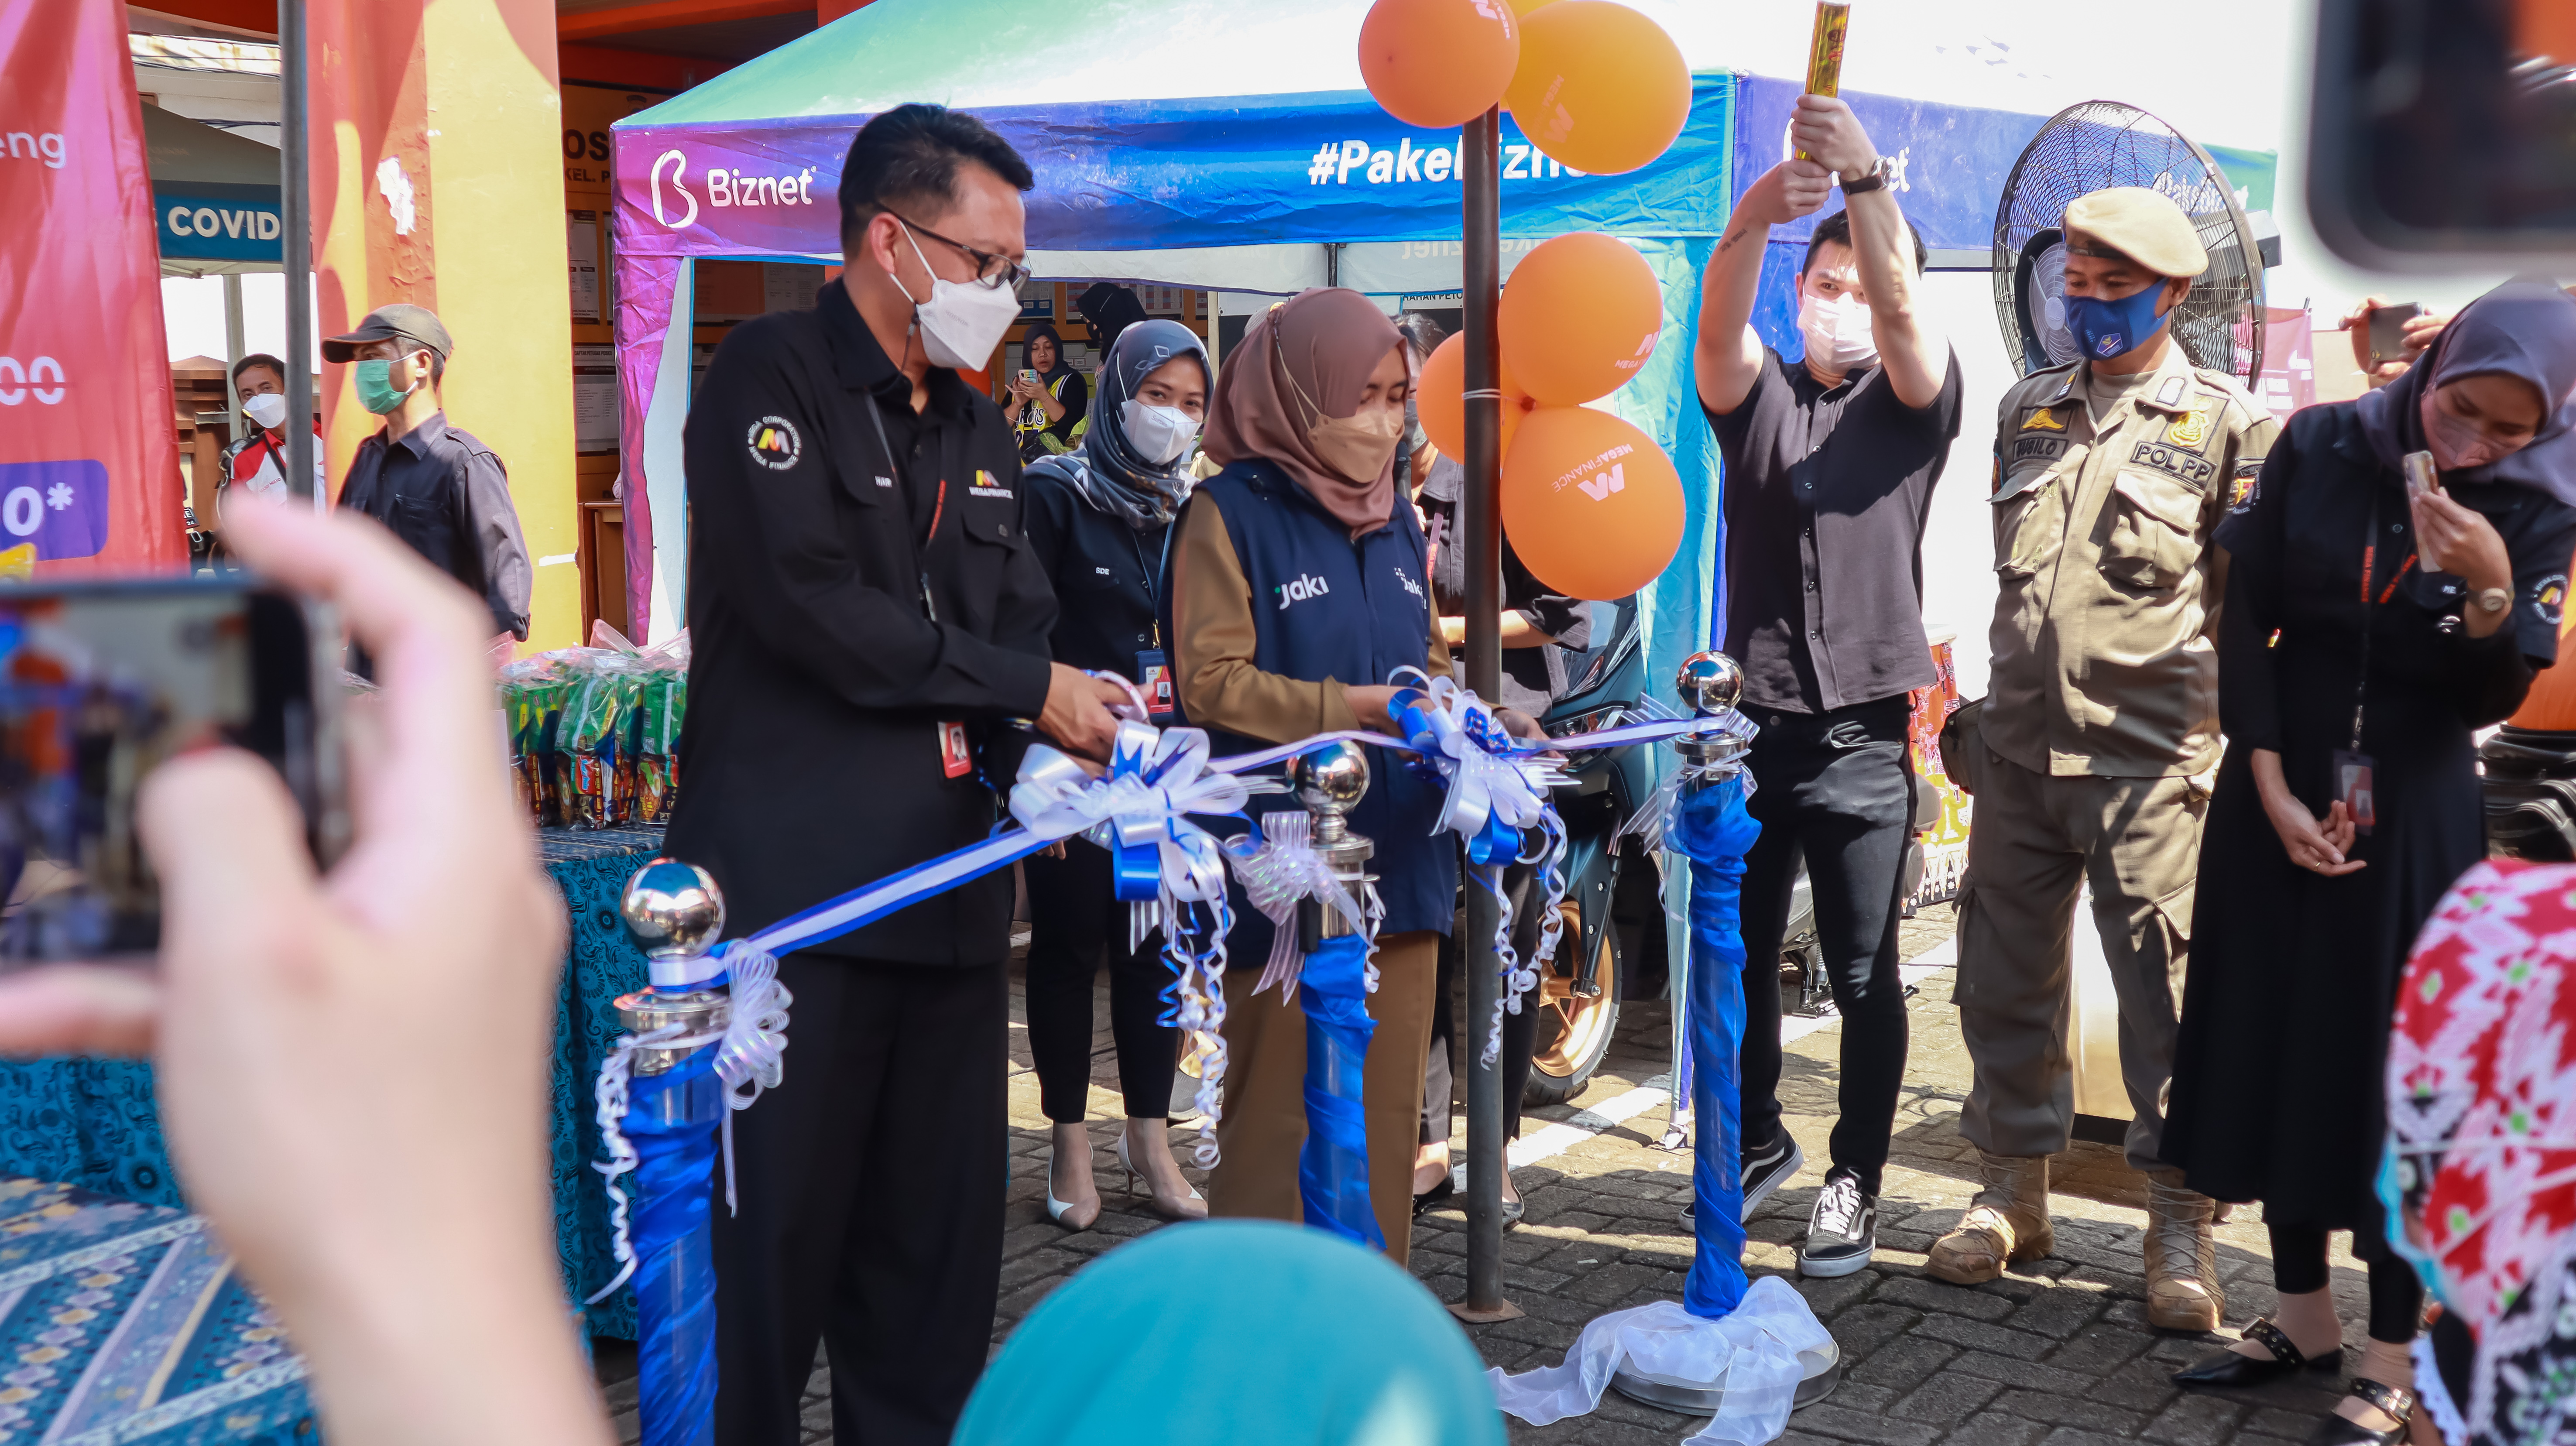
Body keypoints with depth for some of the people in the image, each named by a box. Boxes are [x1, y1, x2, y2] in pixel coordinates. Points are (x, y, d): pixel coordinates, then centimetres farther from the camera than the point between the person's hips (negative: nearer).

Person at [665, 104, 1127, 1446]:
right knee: (777, 1224, -2)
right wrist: (1030, 690, -10)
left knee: (942, 1225, 9)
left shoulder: (978, 430, 20)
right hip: (793, 878, -7)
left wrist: (1077, 746, -4)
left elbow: (1028, 625, 19)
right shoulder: (772, 376, -4)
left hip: (948, 879, 7)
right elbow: (809, 603, -16)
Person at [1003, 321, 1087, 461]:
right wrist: (1018, 404, -7)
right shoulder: (1020, 382, 15)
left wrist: (1044, 397, -19)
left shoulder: (1071, 381, 1)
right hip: (1016, 458, 2)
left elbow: (1074, 427, -13)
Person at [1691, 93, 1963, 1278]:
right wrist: (1753, 218, -35)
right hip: (1753, 725, 3)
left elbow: (1902, 310, -17)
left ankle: (1854, 1185, 18)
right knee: (1738, 960, 14)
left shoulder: (1912, 404, 4)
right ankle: (1758, 1142, 34)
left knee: (1864, 979, 4)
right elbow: (1719, 325, -14)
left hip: (1863, 739, -2)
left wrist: (1866, 178, -34)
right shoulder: (1757, 399, 8)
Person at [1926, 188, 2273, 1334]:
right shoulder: (2028, 409, 14)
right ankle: (2014, 1193, 24)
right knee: (2005, 981, 10)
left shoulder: (2226, 423, 0)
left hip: (2147, 758, -5)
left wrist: (2228, 732, -4)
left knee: (2167, 992, -3)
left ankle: (2180, 1225, 10)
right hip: (2018, 751, 5)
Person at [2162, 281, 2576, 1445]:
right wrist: (2268, 782, -10)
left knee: (2396, 1071, 0)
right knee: (2273, 1043, 9)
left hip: (2413, 814, -2)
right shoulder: (2321, 447, -5)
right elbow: (2243, 620, -4)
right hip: (2278, 791, 3)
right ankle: (2303, 1317, 24)